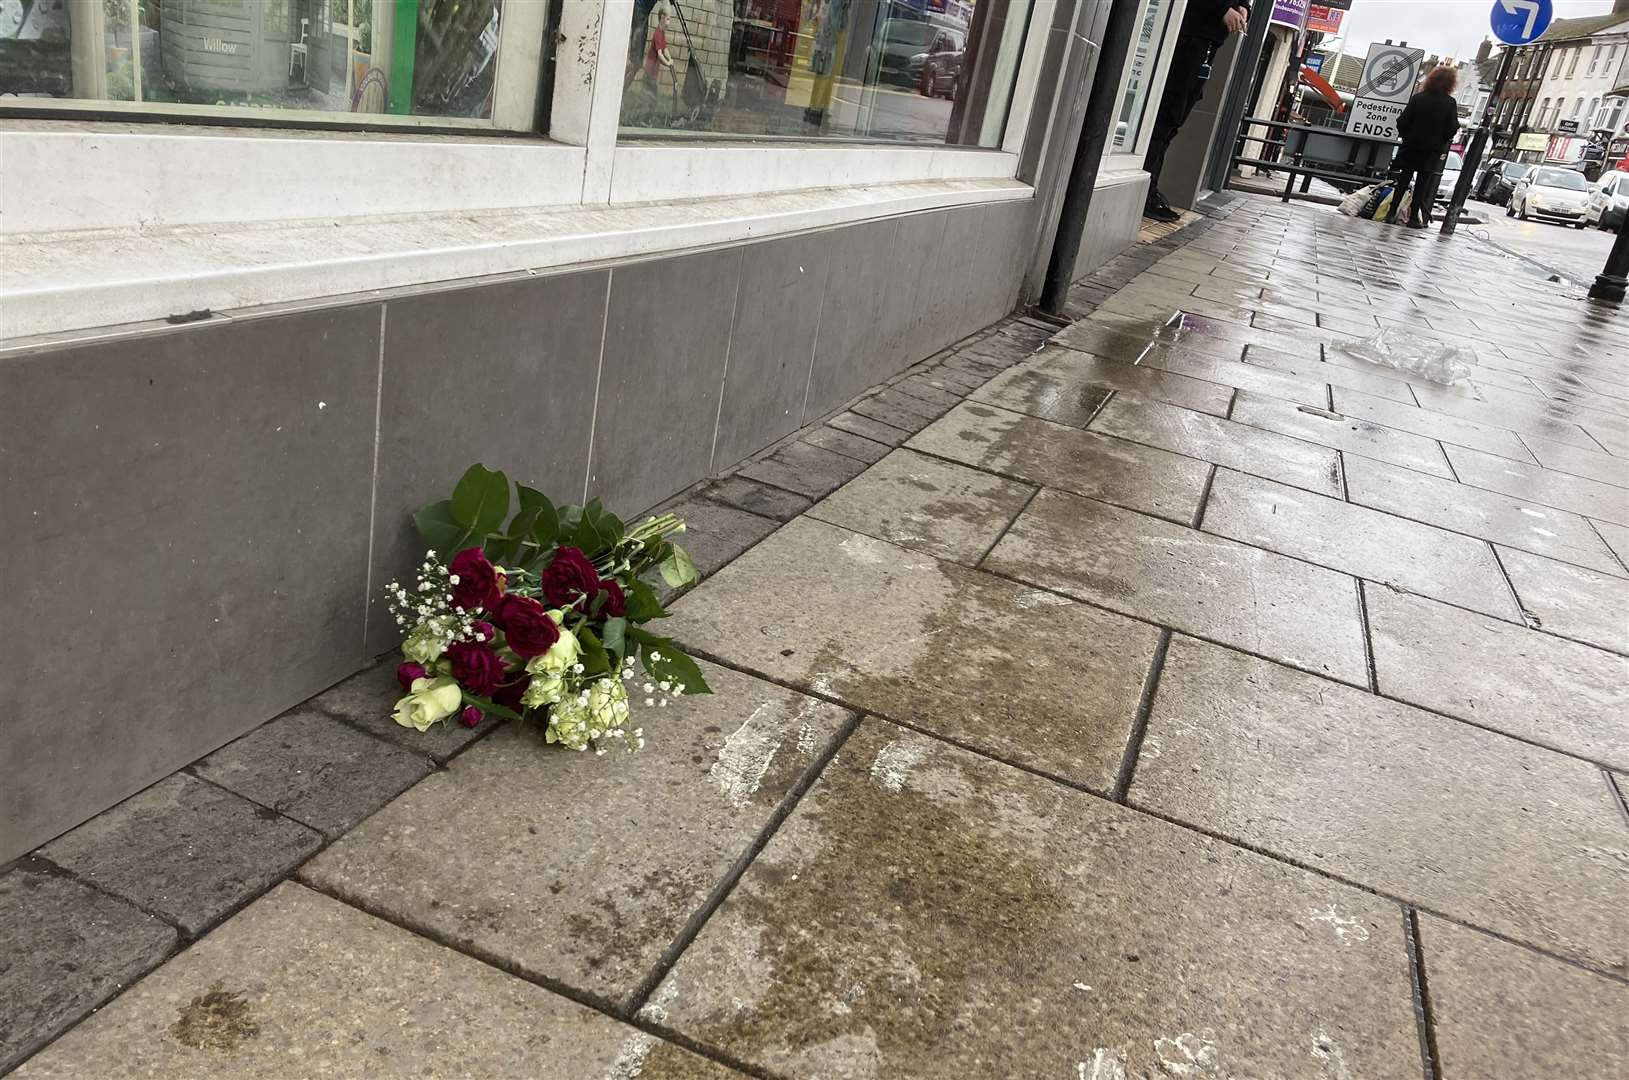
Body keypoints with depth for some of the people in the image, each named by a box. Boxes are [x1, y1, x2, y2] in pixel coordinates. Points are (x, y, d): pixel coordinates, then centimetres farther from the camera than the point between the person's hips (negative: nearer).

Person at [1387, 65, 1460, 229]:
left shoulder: (1418, 98, -5)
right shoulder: (1449, 103, -9)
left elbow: (1402, 122, -5)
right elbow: (1452, 129, -8)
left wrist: (1405, 136, 11)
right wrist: (1441, 142, 9)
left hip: (1411, 147, 1)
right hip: (1432, 151, -1)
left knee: (1403, 181, 8)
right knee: (1422, 185, 6)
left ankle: (1391, 214, 5)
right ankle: (1414, 217, 6)